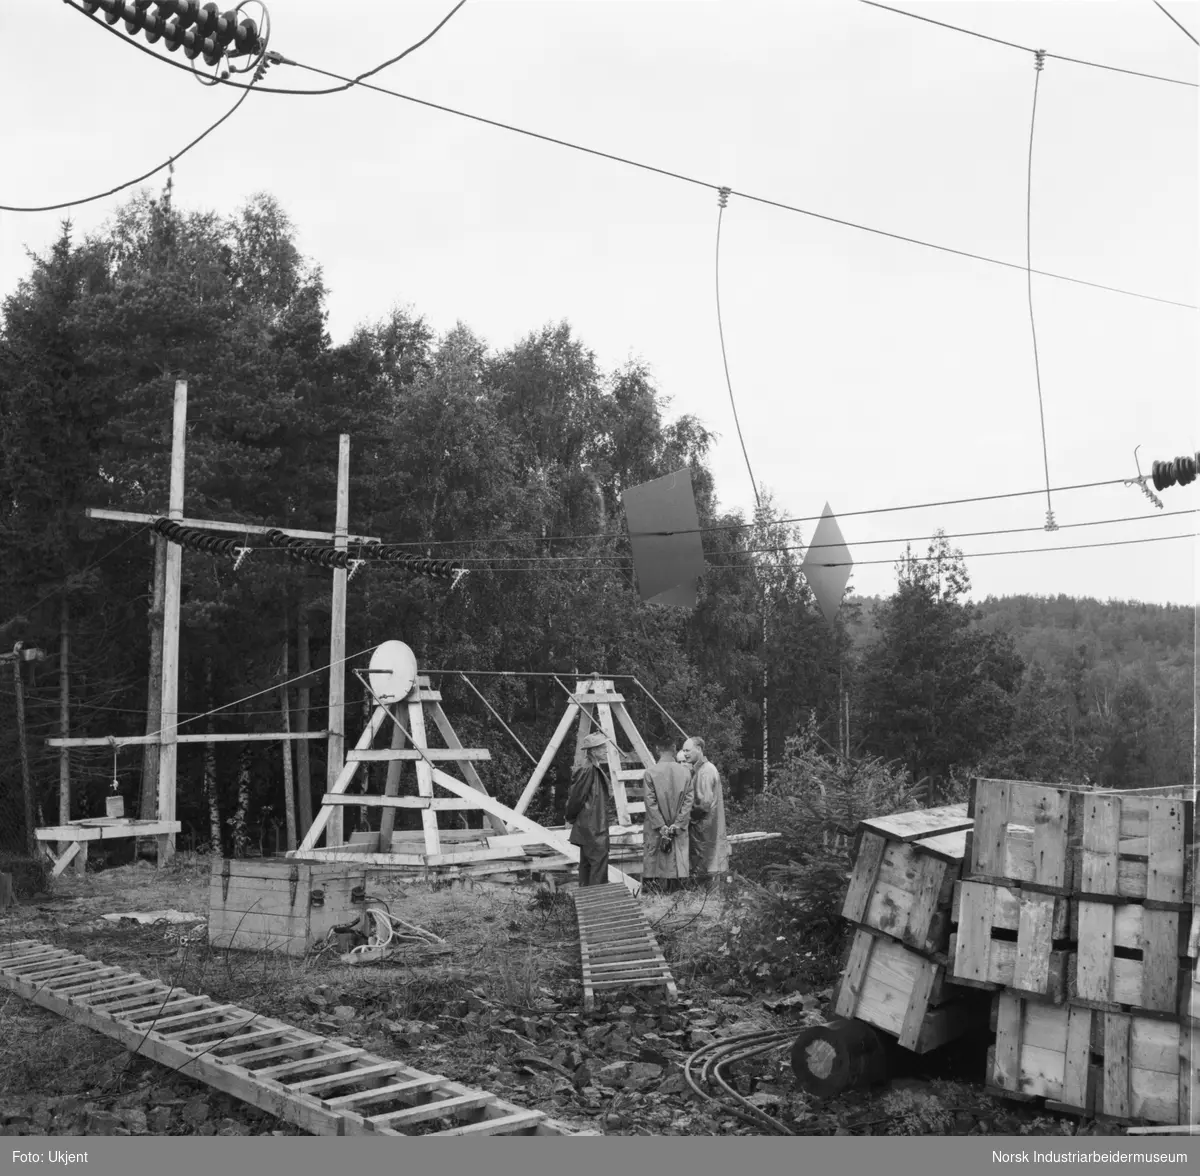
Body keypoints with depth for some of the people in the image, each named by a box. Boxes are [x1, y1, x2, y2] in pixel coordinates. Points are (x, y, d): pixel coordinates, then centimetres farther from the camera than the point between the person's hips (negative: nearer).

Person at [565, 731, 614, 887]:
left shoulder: (597, 770, 14)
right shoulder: (588, 770, -17)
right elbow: (576, 796, -16)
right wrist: (571, 817, -4)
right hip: (591, 826, -10)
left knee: (587, 862, 13)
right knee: (599, 860, -10)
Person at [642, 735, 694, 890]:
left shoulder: (650, 772, -9)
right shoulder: (686, 772, -2)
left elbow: (650, 803, -10)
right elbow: (688, 802, -3)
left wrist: (662, 827, -7)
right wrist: (677, 825, -3)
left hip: (656, 828, -2)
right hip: (679, 830, 2)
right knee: (677, 864, 6)